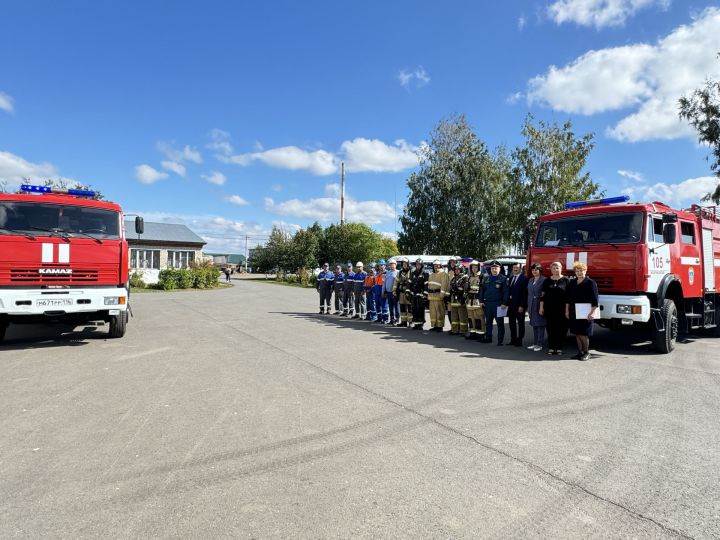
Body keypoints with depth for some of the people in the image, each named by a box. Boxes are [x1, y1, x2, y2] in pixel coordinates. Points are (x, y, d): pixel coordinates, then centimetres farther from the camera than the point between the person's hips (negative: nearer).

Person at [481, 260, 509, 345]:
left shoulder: (503, 279, -4)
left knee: (500, 323, 0)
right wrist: (482, 301, 7)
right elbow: (482, 290, 16)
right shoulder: (486, 278, 13)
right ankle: (488, 338, 23)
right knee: (488, 322, 13)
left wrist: (504, 303, -17)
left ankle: (500, 340, 5)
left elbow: (506, 292, -9)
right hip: (488, 303, 5)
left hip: (498, 304, -5)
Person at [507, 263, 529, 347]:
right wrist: (508, 298, 3)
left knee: (520, 323, 4)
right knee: (512, 323, 10)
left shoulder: (524, 278, -9)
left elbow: (525, 293, -13)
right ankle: (513, 340, 18)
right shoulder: (511, 278, 14)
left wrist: (522, 305, -17)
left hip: (519, 305, -7)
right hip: (511, 304, 7)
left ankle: (519, 341, 11)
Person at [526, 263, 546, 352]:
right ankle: (535, 343, 20)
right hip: (532, 305, 7)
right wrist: (528, 306, 13)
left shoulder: (543, 280, -8)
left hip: (540, 305, -7)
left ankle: (540, 344, 2)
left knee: (540, 325, -3)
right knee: (534, 325, 12)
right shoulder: (530, 280, 14)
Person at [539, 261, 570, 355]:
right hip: (549, 309, 2)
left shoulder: (565, 280, 2)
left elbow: (568, 296, -1)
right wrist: (541, 308, 5)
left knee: (560, 329, 1)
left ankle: (559, 348, 11)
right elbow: (542, 295, 9)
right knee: (550, 328, 4)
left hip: (561, 309, -2)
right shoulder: (547, 281, 9)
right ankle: (551, 348, 11)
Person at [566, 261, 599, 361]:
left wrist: (592, 313, -17)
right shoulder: (572, 283, 12)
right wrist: (567, 311, 13)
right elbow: (568, 298, 16)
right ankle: (580, 352, 19)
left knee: (583, 334, -4)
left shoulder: (591, 283, -4)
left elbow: (594, 300, -9)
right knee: (577, 334, 9)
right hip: (574, 313, 6)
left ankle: (586, 352, 10)